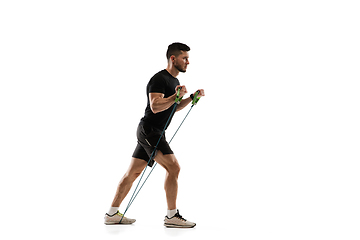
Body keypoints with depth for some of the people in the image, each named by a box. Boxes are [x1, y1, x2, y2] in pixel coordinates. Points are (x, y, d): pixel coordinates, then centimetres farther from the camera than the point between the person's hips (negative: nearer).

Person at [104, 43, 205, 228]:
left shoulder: (173, 81, 18)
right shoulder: (159, 79, -15)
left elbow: (175, 107, 27)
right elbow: (155, 106, -26)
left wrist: (192, 97, 16)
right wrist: (175, 96, -33)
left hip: (154, 133, 10)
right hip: (149, 130, -10)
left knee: (133, 172, 11)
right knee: (173, 167, -15)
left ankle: (112, 214, 16)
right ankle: (171, 216, -11)